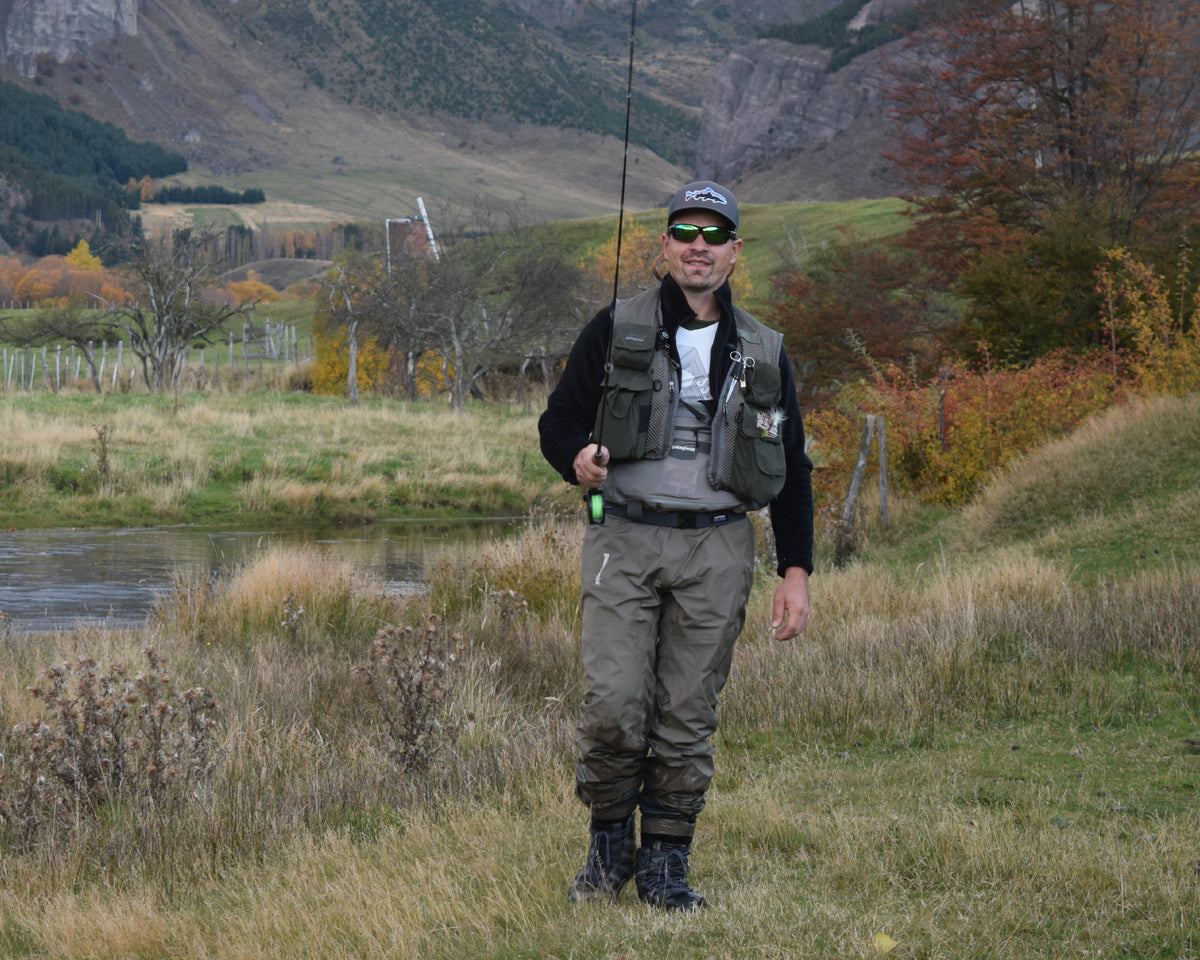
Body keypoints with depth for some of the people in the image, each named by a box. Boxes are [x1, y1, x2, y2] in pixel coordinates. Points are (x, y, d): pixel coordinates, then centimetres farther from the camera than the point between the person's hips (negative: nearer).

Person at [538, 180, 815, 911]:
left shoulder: (764, 353, 12)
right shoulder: (616, 331, 5)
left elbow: (792, 470, 14)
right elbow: (558, 419, 6)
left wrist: (797, 570, 7)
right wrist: (577, 457, -19)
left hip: (715, 553, 2)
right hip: (624, 543, -2)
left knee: (688, 719, 2)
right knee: (613, 706, -11)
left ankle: (666, 862, 13)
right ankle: (610, 845, 10)